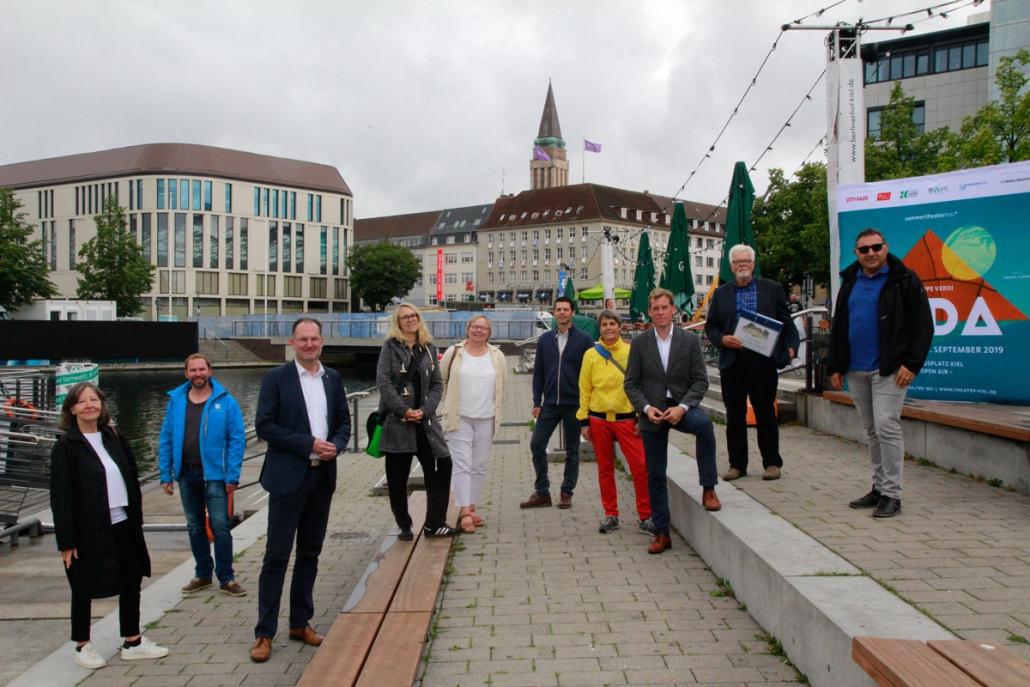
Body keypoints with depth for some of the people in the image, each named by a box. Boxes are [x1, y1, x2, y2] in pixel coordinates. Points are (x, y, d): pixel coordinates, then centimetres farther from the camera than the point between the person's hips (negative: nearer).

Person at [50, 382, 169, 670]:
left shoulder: (114, 438, 6)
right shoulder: (66, 447, -9)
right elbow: (60, 496, -11)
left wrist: (136, 518, 7)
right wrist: (66, 541, -13)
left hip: (123, 526, 5)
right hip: (88, 530, -5)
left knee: (132, 582, 12)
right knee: (84, 589, 10)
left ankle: (132, 642, 26)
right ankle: (82, 646, 29)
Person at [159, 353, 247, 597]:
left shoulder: (225, 401, -5)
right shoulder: (175, 401, 5)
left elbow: (237, 439, -7)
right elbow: (166, 440, 7)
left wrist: (232, 475, -12)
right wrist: (166, 475, 3)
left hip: (214, 474, -4)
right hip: (186, 474, 4)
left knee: (220, 527, -4)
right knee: (195, 527, 15)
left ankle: (226, 578, 7)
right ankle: (203, 574, 28)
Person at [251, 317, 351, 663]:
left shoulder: (333, 378, 9)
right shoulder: (276, 378, -6)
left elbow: (344, 421, 13)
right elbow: (264, 426, -12)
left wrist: (336, 445, -8)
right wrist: (309, 444, -17)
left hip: (323, 476, 5)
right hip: (288, 477, -5)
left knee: (310, 553, 13)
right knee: (277, 555, 0)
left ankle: (300, 622, 26)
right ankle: (264, 632, 10)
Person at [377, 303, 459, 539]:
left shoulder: (429, 348, 11)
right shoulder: (390, 346, 2)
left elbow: (437, 384, 8)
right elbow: (383, 381, -7)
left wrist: (425, 410, -8)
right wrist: (404, 410, -14)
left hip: (424, 420, 3)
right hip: (396, 420, -3)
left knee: (442, 465, -4)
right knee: (397, 476, 3)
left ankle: (434, 523, 7)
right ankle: (404, 526, 18)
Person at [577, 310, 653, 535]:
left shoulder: (632, 352, 0)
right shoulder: (591, 354, 4)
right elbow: (585, 389, 7)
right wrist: (584, 421, 4)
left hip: (626, 418, -2)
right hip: (599, 419, 2)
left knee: (640, 467, -8)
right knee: (605, 469, 10)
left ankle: (645, 517, 5)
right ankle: (611, 515, 22)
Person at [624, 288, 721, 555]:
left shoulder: (689, 340, 0)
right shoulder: (639, 343, 2)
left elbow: (700, 380, -2)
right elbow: (631, 383, 2)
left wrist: (682, 407, -17)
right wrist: (646, 408, -15)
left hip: (681, 407, -1)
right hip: (652, 412, 1)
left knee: (704, 423, -35)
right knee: (655, 476, 4)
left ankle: (708, 489, -20)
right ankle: (661, 533, 16)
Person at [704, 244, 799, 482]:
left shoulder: (773, 289, 7)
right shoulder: (721, 293, 11)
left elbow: (787, 322, 7)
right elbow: (710, 326, 11)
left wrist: (791, 347, -7)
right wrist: (722, 339, -8)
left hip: (764, 362, -2)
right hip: (732, 362, 2)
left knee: (766, 414, 4)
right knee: (734, 416, 6)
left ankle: (772, 463, 16)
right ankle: (737, 464, 15)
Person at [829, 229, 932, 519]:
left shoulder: (904, 280, -4)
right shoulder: (849, 283, 14)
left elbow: (923, 325, -6)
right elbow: (837, 328, 17)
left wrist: (911, 363, -14)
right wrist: (835, 366, 12)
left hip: (888, 370, -6)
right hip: (855, 371, 6)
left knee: (886, 427, -10)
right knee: (872, 431, 11)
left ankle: (891, 494, -2)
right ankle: (879, 488, 20)